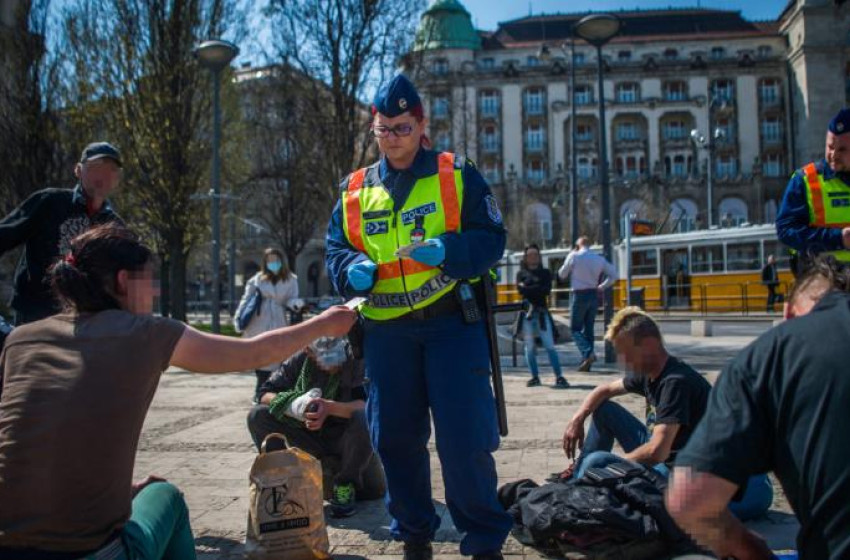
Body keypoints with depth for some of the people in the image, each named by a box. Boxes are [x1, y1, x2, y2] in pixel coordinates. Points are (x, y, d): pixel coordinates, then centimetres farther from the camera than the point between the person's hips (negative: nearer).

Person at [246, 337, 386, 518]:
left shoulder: (356, 359, -19)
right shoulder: (300, 360, -9)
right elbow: (265, 394, -9)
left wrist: (330, 408, -46)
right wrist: (292, 404, -31)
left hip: (347, 439, -3)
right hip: (310, 439, 3)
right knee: (257, 416, -17)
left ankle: (345, 483, 2)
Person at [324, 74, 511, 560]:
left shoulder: (458, 175, 1)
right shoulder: (356, 190, 11)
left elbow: (491, 239, -4)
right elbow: (335, 251, 12)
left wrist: (446, 251, -22)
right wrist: (353, 270, -11)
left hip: (453, 324, -3)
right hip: (387, 332, 4)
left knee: (464, 438, -4)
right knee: (396, 437, 10)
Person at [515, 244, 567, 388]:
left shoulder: (545, 272, 11)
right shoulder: (521, 274, 12)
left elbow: (547, 289, -7)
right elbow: (521, 289, -7)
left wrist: (528, 288, -8)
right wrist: (538, 288, -11)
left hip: (541, 312, -1)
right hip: (526, 312, 1)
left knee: (549, 345, -8)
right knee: (529, 347, 3)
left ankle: (559, 377, -9)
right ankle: (535, 377, 11)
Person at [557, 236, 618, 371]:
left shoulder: (574, 256, -7)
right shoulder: (599, 259, 6)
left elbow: (562, 274, 1)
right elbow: (613, 275, 6)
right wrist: (602, 287, 11)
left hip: (579, 295, -5)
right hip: (594, 295, 5)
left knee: (576, 328, 2)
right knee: (588, 328, 12)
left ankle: (588, 353, -21)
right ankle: (586, 362, 13)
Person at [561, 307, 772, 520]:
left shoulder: (676, 382, -26)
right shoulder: (648, 372, 2)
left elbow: (656, 452, -33)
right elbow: (605, 390, 18)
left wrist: (612, 463, -18)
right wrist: (577, 419, 0)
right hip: (660, 457, 10)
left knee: (596, 463, -27)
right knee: (604, 409, 8)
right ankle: (576, 478, 10)